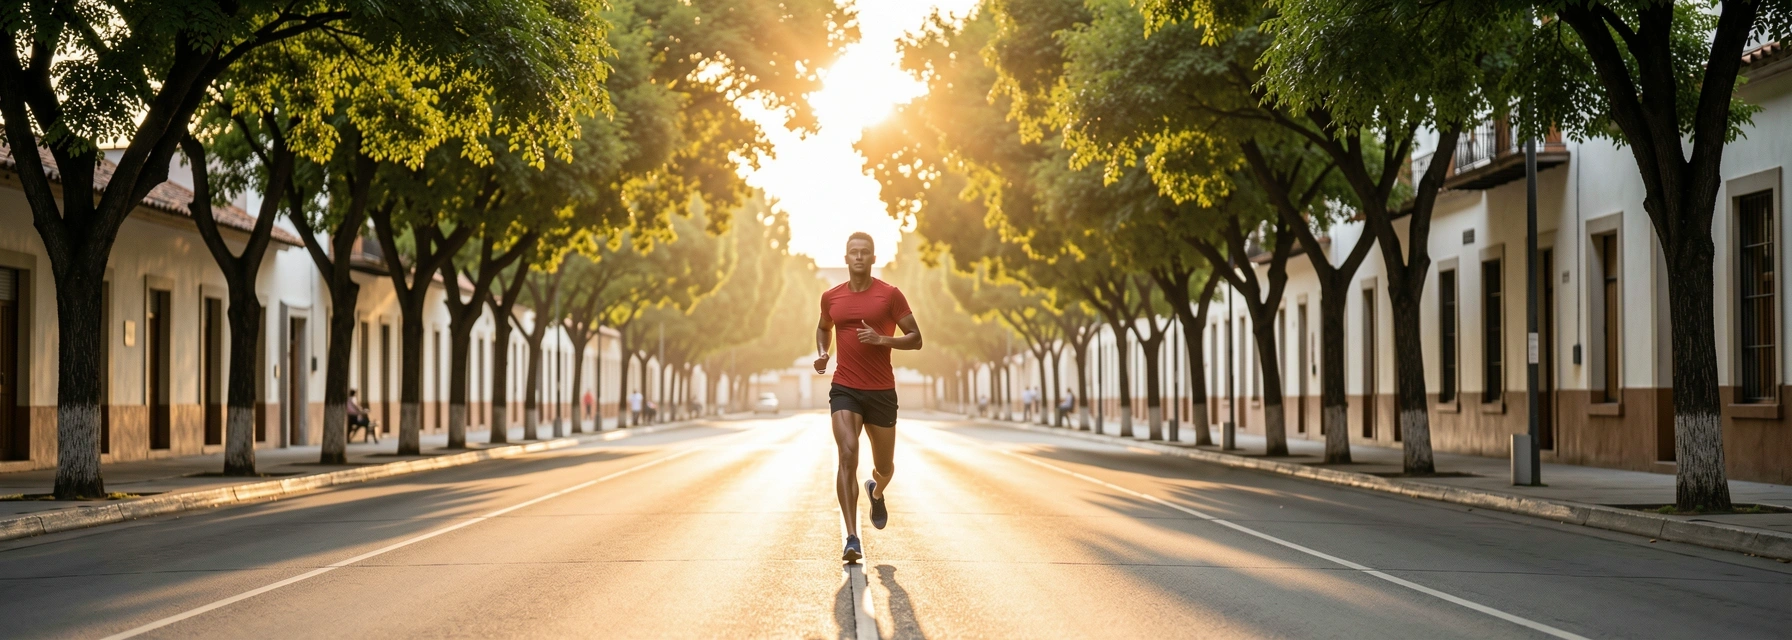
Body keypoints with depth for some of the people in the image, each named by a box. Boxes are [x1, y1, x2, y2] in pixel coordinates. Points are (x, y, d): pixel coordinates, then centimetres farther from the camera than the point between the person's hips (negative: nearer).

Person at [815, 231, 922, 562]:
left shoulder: (890, 295, -4)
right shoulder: (831, 297, 6)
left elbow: (916, 339, -2)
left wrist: (882, 339, -18)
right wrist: (821, 354, 7)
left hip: (881, 392, 0)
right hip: (844, 389, 0)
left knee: (884, 467, 12)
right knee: (848, 455, -19)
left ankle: (876, 492, 52)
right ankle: (852, 539, -20)